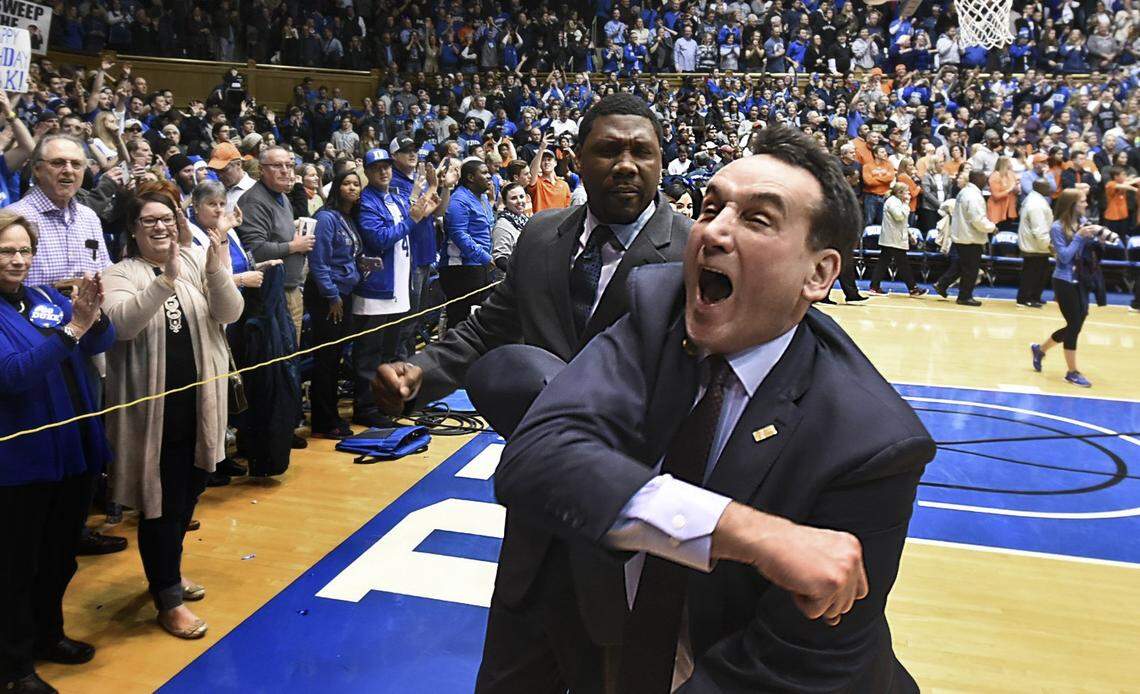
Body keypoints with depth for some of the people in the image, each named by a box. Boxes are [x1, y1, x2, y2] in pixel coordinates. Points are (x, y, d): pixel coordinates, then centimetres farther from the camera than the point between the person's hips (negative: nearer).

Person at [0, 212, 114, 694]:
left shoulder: (46, 297, 6)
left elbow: (102, 343, 0)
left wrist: (93, 316, -22)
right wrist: (71, 330, -32)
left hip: (75, 449, 6)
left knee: (61, 555, 20)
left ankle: (47, 635, 39)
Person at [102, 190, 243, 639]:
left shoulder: (199, 262, 4)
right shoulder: (120, 274, -4)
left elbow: (230, 313, -6)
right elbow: (121, 324, -22)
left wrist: (218, 273, -24)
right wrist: (166, 280, -32)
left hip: (200, 401, 4)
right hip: (151, 407, -4)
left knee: (189, 491, 19)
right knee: (161, 501, 2)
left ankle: (168, 569, 41)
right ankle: (167, 597, 15)